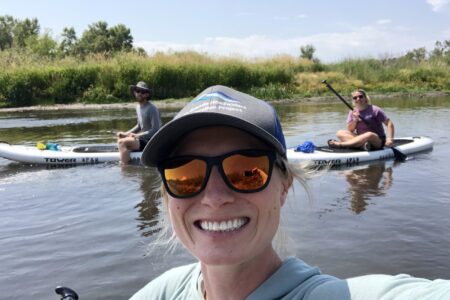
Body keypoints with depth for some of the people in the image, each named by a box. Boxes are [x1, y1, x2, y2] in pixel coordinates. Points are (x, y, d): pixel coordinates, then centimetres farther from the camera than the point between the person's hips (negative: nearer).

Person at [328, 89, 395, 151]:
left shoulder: (374, 110, -7)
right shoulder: (353, 112, 6)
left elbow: (389, 123, -8)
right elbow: (349, 130, 1)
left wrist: (390, 138, -21)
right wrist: (355, 120, -16)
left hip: (378, 141, -5)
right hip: (360, 138, 5)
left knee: (369, 135, -39)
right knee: (340, 133, -13)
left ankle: (339, 144, -34)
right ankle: (362, 144, -35)